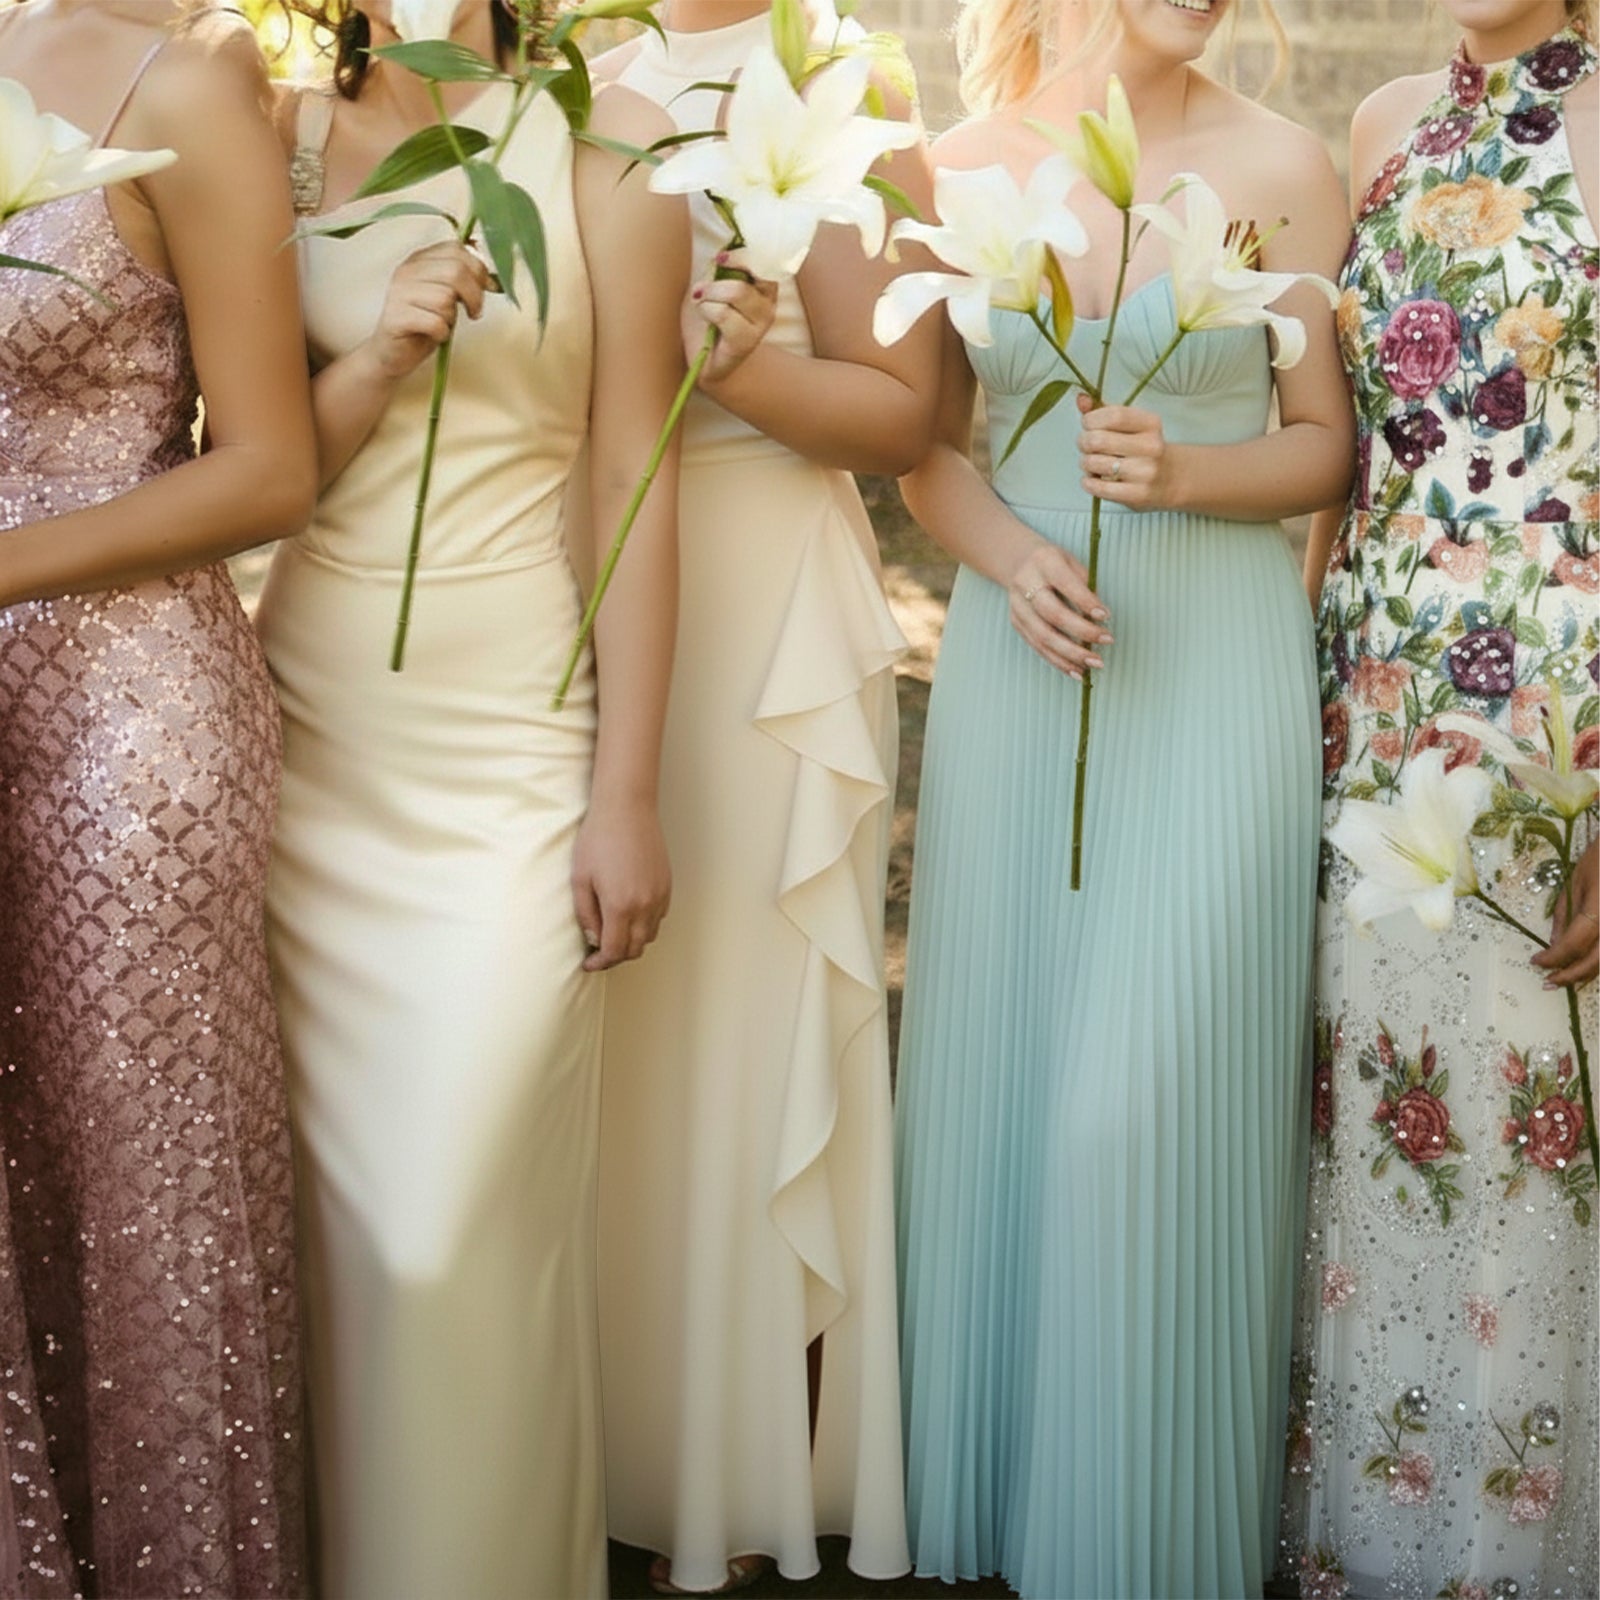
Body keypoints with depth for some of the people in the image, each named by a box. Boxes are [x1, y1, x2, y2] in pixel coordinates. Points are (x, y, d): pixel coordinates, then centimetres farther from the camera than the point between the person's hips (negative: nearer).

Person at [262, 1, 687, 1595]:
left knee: (461, 1232, -5)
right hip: (308, 731, 3)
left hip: (506, 748, -3)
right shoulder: (276, 143, 7)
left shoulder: (599, 143, -2)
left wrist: (628, 792, -4)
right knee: (331, 1203, 8)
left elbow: (636, 480, -2)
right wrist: (376, 360, -13)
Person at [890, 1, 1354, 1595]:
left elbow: (1325, 439, 2)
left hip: (1216, 667, -2)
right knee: (998, 1066, 8)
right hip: (1018, 660, 3)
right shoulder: (966, 167, 3)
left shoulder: (1277, 165, -3)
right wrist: (1011, 558, -10)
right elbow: (929, 443, 9)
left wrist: (1186, 473, -16)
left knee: (1153, 1092, -3)